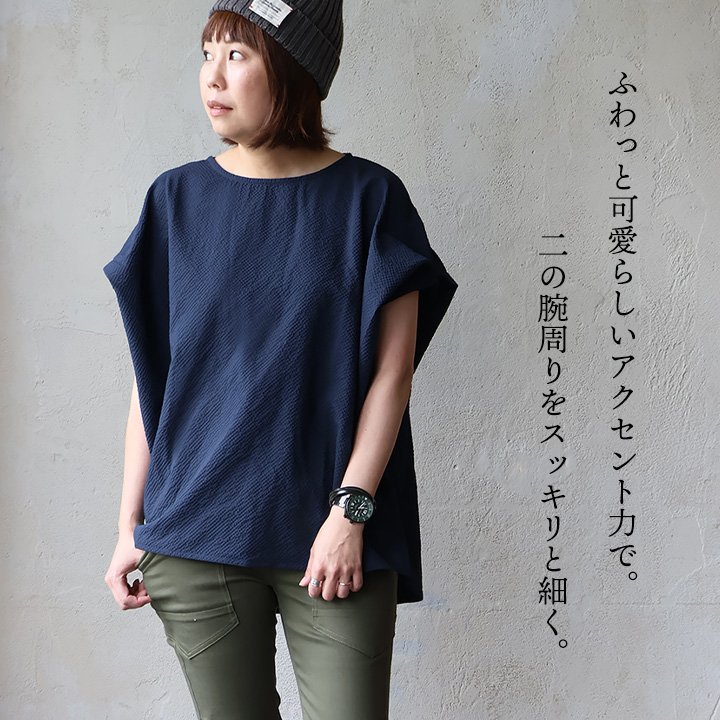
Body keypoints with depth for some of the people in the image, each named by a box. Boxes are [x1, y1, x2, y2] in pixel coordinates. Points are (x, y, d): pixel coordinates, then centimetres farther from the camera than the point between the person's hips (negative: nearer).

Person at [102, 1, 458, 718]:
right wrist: (130, 524, 3)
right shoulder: (177, 198, 5)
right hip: (195, 537, 2)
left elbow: (391, 369, -4)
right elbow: (150, 373, 5)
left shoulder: (369, 197, -1)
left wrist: (350, 511, -11)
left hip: (333, 533, -1)